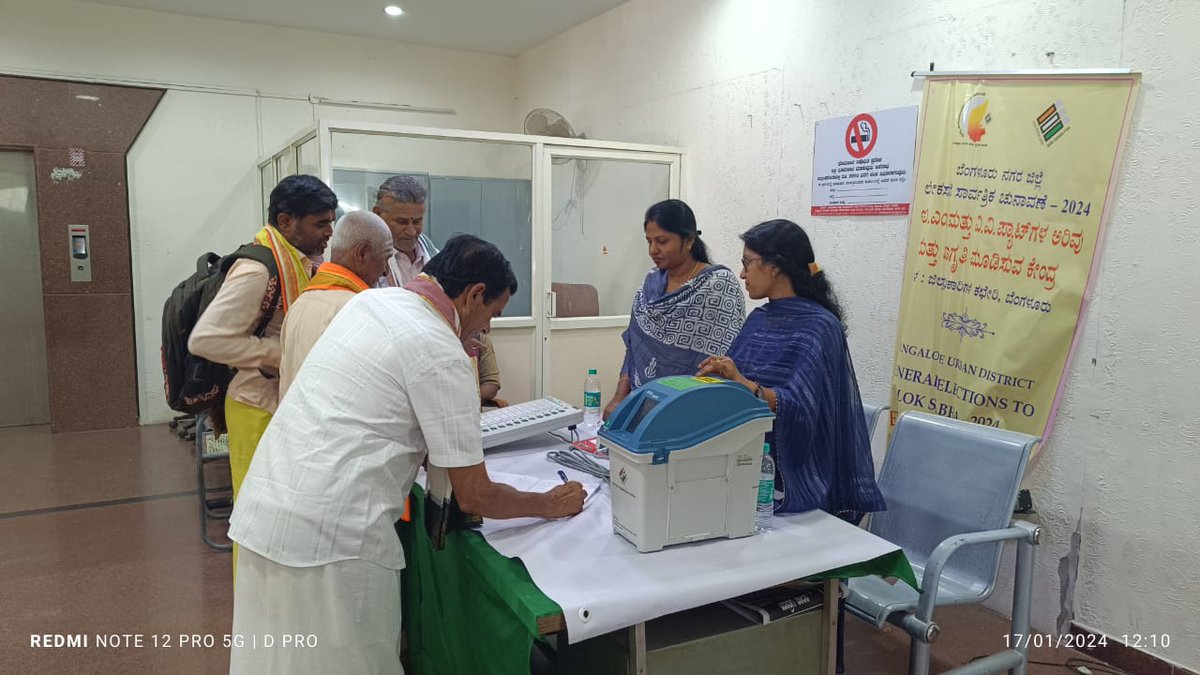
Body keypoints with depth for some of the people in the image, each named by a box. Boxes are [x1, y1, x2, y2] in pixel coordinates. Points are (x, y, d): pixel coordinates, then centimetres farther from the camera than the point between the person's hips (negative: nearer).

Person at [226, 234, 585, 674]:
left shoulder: (370, 300, 9)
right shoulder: (443, 357, -13)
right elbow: (475, 497, -9)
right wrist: (548, 504, 8)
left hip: (261, 507, 8)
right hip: (330, 537, -8)